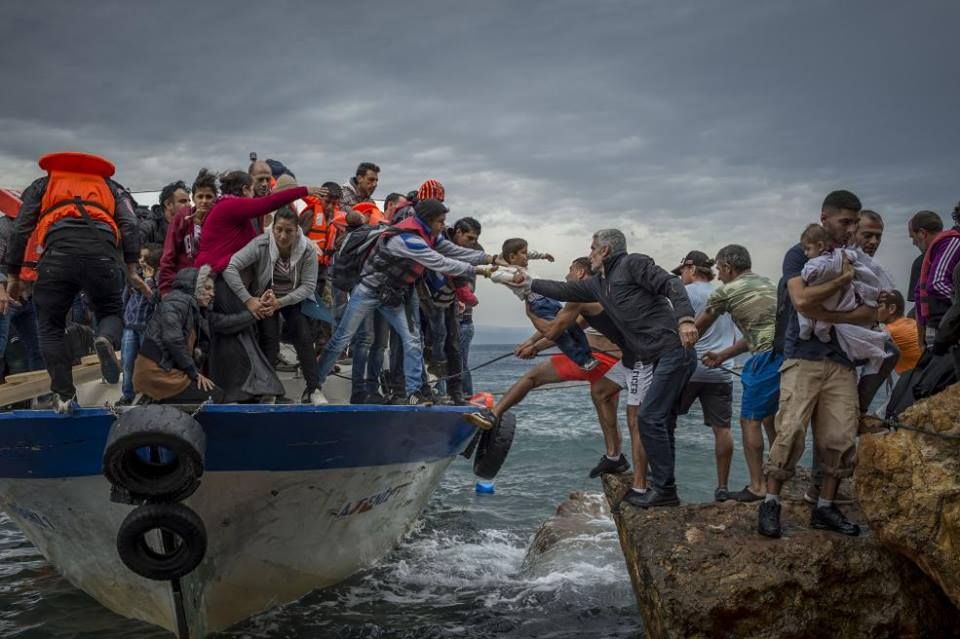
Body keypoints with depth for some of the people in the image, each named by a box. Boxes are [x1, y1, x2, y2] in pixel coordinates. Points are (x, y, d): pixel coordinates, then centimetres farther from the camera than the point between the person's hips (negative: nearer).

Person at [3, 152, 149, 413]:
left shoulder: (42, 185, 33)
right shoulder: (111, 186, 34)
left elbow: (20, 230, 19)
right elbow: (130, 227, 15)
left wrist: (13, 277, 20)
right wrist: (131, 271, 12)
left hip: (58, 251, 0)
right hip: (102, 252, 1)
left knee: (51, 326, 14)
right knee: (112, 312, 19)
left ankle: (64, 396, 5)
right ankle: (106, 340, -16)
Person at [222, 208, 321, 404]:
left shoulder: (308, 249, -22)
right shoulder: (261, 244, -26)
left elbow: (309, 285, -19)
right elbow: (230, 268, -31)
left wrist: (280, 303, -29)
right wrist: (248, 300, -35)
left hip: (294, 299, 1)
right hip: (265, 298, -1)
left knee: (305, 338, -12)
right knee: (269, 343, -13)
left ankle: (312, 390, -3)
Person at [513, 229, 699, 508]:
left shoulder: (633, 263, -4)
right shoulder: (598, 283, 20)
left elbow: (671, 284, -15)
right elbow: (566, 290, 32)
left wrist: (685, 319, -29)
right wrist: (529, 284, 38)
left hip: (674, 348, -9)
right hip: (662, 357, 9)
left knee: (650, 417, -10)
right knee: (660, 421, 9)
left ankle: (664, 490, -4)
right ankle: (664, 489, 15)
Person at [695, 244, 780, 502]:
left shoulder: (726, 291, 2)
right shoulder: (766, 283, 23)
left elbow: (697, 328, 14)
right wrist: (722, 355, 28)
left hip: (768, 358, -7)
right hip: (791, 352, 8)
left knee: (750, 420, 3)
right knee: (771, 418, 19)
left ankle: (757, 486, 4)